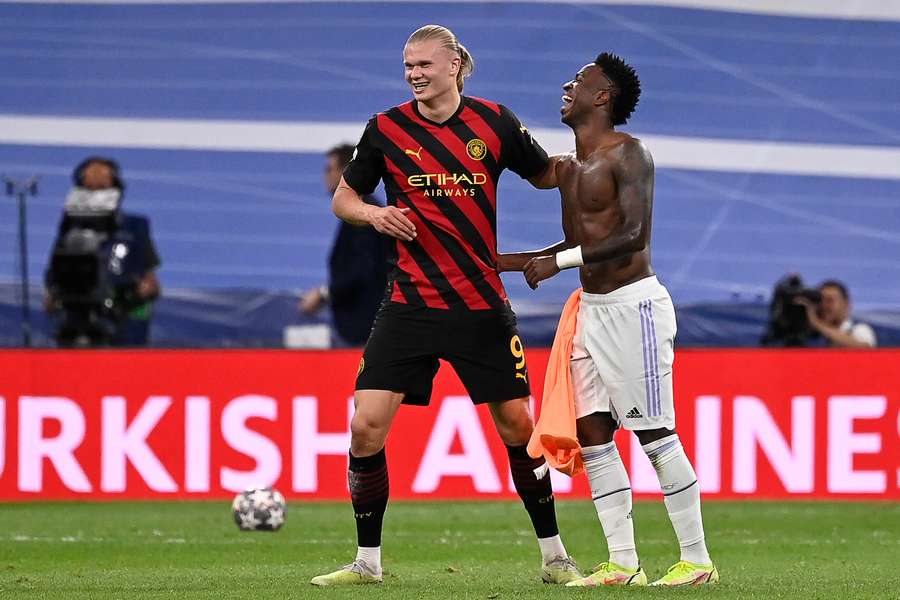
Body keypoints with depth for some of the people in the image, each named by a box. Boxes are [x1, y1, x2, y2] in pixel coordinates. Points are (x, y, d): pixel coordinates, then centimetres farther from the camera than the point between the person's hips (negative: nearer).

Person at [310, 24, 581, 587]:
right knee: (367, 425, -10)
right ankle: (367, 561, 4)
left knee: (517, 424, 4)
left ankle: (554, 556, 19)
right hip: (410, 304, 0)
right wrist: (373, 213, -12)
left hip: (482, 307, 0)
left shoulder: (495, 122, 0)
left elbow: (545, 175, 14)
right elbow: (344, 197, 9)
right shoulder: (386, 129, -1)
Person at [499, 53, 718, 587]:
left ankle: (697, 560, -1)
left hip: (632, 304, -9)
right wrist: (508, 261, 20)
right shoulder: (568, 167, 15)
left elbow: (633, 234, -22)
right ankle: (623, 563, 7)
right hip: (592, 308, 9)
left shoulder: (627, 154, -12)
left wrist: (559, 262, -23)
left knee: (656, 435, -7)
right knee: (592, 433, 4)